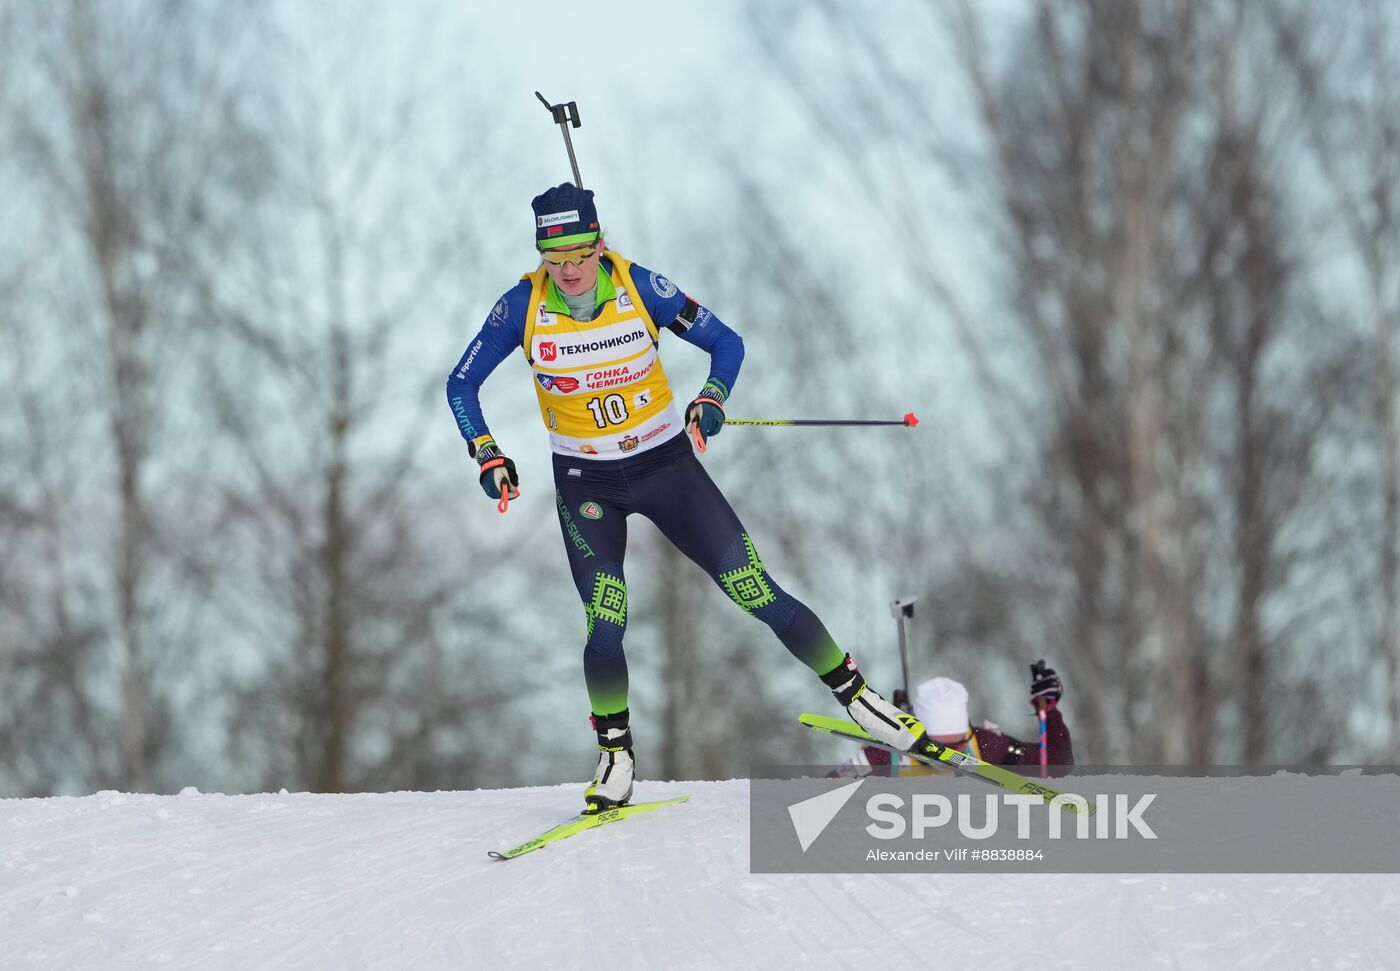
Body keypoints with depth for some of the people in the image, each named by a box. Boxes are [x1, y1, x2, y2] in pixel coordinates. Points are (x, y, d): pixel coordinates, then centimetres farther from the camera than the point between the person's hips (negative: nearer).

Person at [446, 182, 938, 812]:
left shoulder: (640, 288, -15)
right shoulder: (523, 307, -13)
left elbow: (726, 342, -4)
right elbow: (461, 386, -3)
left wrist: (712, 399, -23)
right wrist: (488, 456, -16)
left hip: (667, 466, 0)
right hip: (586, 485, 0)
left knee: (758, 594, -6)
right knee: (605, 624, -15)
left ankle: (856, 695, 7)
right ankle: (616, 761, 3)